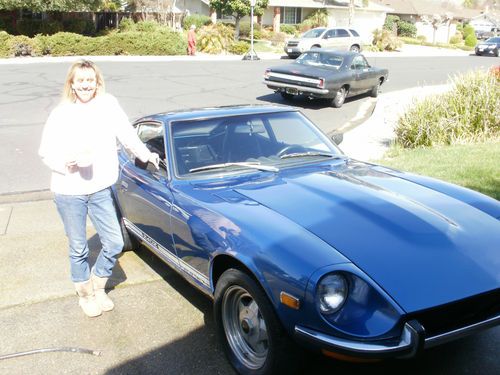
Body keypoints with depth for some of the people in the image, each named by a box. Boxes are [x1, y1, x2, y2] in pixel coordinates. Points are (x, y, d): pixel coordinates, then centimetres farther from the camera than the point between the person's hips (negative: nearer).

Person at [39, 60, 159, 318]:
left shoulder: (108, 104, -2)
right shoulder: (60, 114, -7)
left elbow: (127, 135, 10)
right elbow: (46, 152, -3)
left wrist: (145, 155, 17)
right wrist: (67, 163, -20)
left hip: (100, 190, 2)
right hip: (69, 192, -2)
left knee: (114, 243, 5)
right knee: (79, 249, 10)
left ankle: (98, 287, 31)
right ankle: (85, 295, 34)